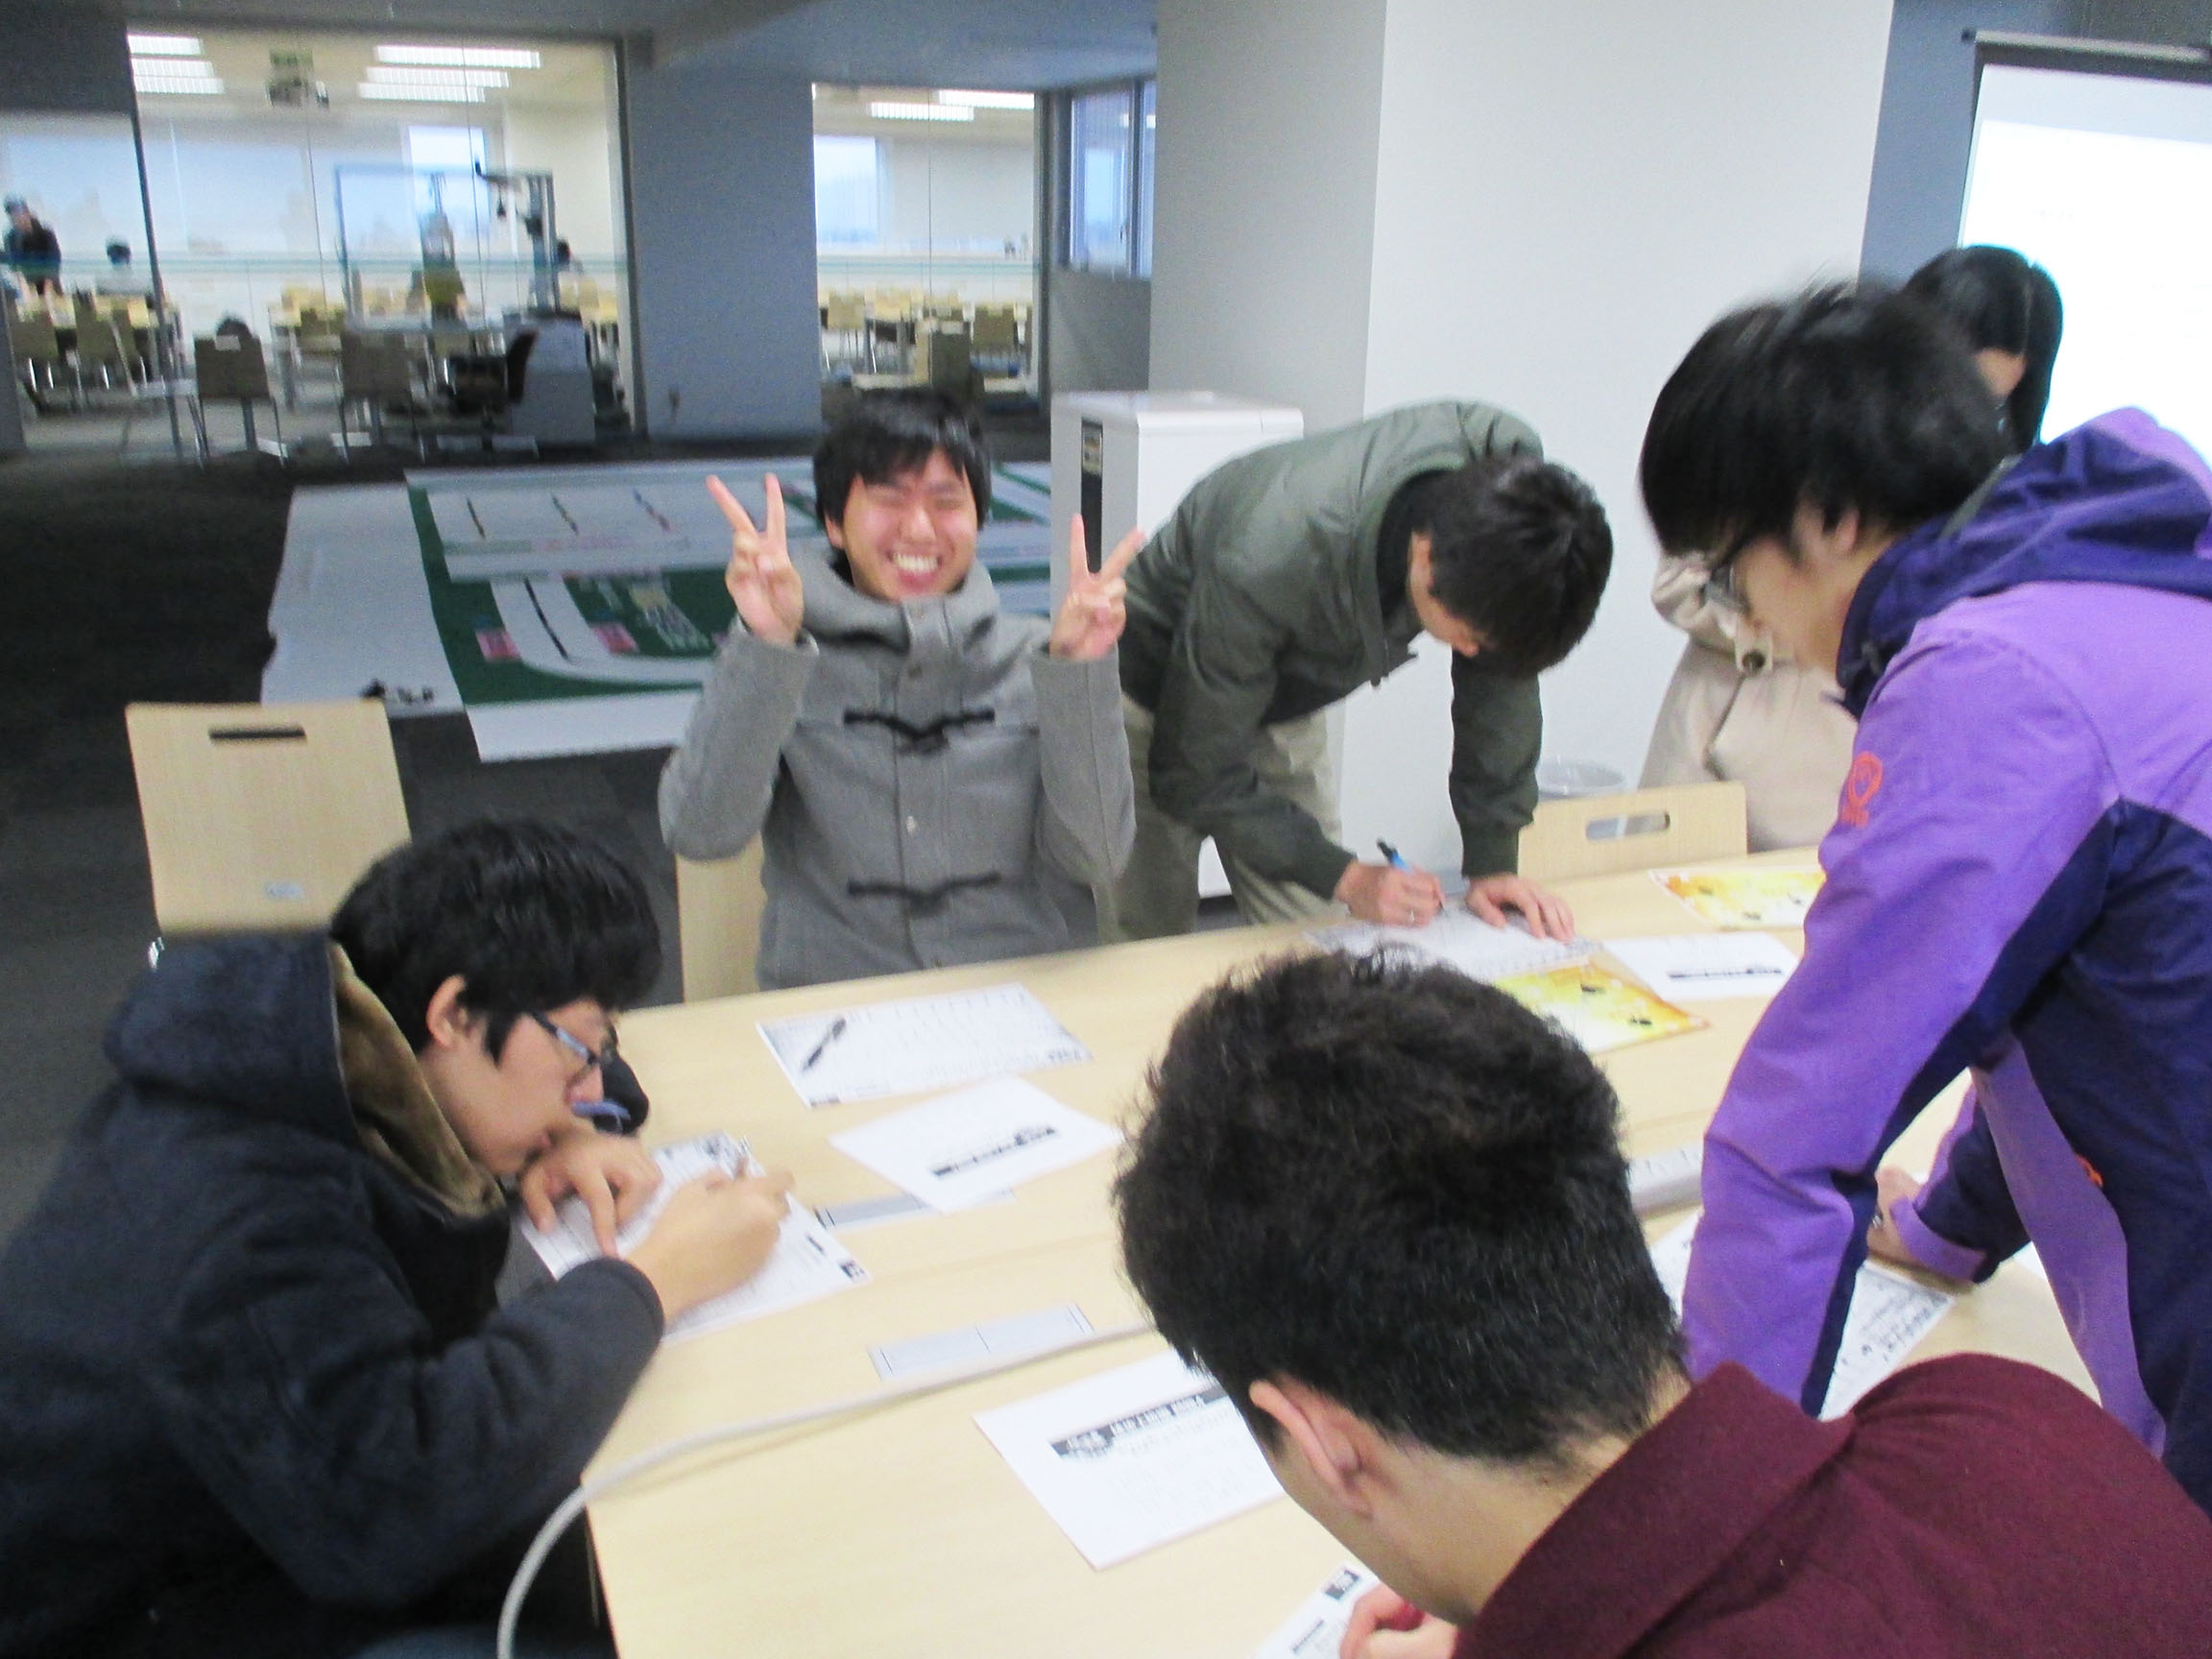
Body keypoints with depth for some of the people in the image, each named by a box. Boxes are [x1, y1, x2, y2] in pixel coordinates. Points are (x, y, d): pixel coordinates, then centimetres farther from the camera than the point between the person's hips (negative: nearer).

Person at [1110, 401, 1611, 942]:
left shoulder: (1507, 472, -26)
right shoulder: (1268, 564, -40)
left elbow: (1501, 681, -12)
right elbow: (1198, 774, -27)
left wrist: (1494, 863, -14)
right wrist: (1348, 878, -28)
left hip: (1288, 705, 5)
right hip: (1156, 701, -5)